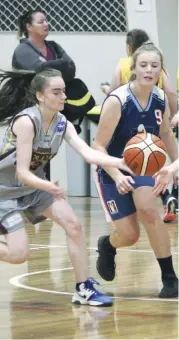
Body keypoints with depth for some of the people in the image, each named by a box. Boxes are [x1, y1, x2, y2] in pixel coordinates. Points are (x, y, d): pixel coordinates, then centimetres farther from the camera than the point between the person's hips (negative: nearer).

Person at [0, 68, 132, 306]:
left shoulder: (62, 124, -7)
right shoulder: (26, 122, -27)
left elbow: (89, 154, -17)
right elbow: (22, 172, -30)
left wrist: (122, 163, -32)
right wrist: (48, 187, -47)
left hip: (35, 185, 7)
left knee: (73, 224, -8)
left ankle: (84, 289, 1)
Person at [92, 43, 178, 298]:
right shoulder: (117, 101, -27)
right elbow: (99, 146, -24)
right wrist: (117, 177, -37)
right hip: (113, 171, -3)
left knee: (148, 210, -26)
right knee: (129, 235, -6)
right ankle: (107, 245, 34)